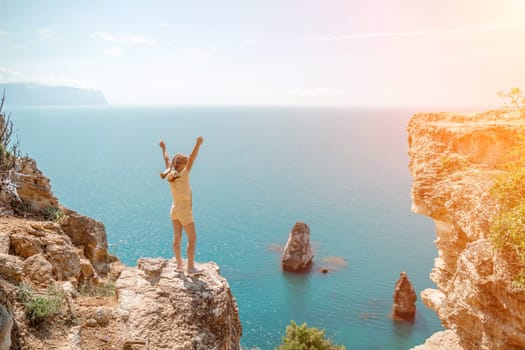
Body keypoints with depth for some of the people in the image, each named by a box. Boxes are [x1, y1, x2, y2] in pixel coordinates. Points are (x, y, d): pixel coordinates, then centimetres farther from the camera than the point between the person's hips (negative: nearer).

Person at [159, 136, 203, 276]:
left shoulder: (170, 176, -4)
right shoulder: (183, 176, -23)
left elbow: (167, 161, 11)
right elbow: (191, 160, -33)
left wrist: (163, 148, 26)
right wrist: (198, 145, -41)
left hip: (174, 210, 8)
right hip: (185, 212, -7)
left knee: (177, 238, 15)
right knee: (192, 239, 3)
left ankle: (179, 264, 26)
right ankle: (190, 268, 5)